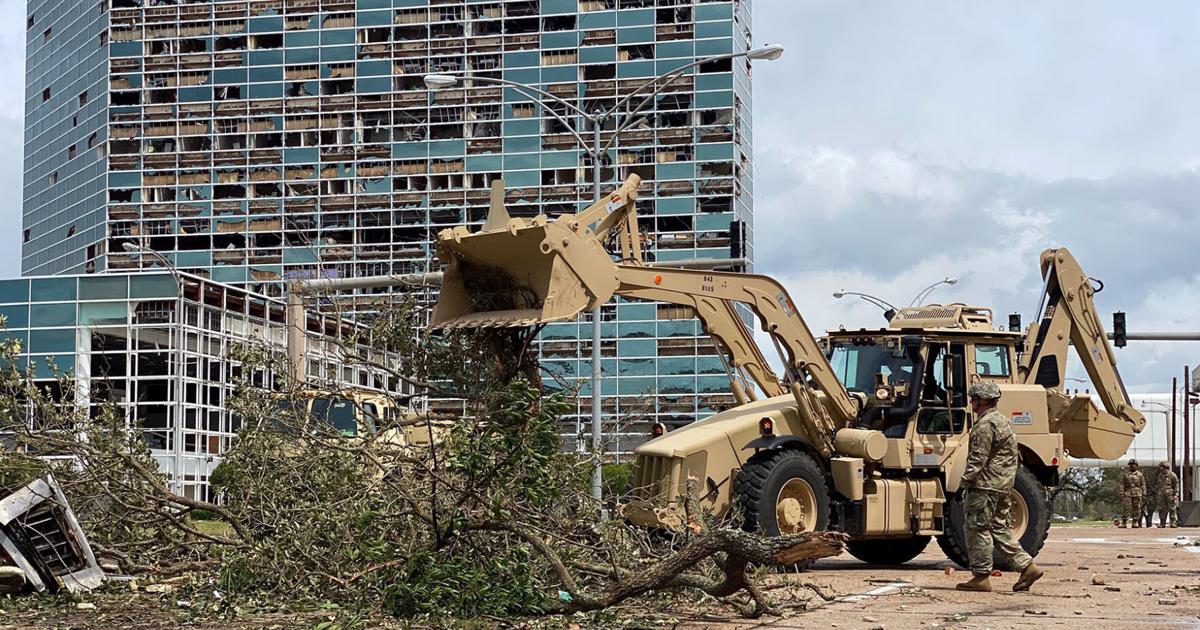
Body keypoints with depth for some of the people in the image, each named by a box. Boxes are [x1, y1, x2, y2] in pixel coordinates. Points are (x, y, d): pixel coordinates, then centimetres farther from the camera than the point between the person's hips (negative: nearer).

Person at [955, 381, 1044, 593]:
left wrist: (966, 483, -16)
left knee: (977, 528, -4)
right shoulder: (1003, 421, 20)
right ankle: (1027, 566, 9)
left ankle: (981, 576, -1)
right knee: (998, 528, 14)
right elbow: (1013, 458, 24)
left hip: (985, 487, -10)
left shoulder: (985, 425, -14)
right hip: (1003, 486, 10)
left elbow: (977, 460, -19)